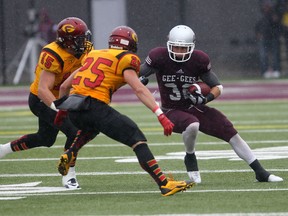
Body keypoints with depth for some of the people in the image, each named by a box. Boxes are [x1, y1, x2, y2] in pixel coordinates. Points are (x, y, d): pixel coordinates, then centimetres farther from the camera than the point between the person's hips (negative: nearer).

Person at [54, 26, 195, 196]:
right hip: (95, 105, -7)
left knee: (91, 128, 40)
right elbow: (139, 89, -10)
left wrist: (62, 110, 46)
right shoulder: (126, 59, 5)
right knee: (137, 139, -6)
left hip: (74, 109, 7)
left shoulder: (92, 56, 25)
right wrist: (161, 116, -16)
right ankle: (164, 184, -16)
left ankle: (69, 155, 23)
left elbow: (64, 86, 30)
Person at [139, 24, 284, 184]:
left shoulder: (199, 60, -11)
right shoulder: (160, 57, -16)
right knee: (192, 125, -37)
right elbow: (137, 75, -4)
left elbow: (217, 87, -2)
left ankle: (260, 172, 4)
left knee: (230, 133, -6)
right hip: (172, 111, -3)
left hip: (194, 108, 3)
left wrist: (206, 98, -23)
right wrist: (141, 80, -29)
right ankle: (190, 158, -7)